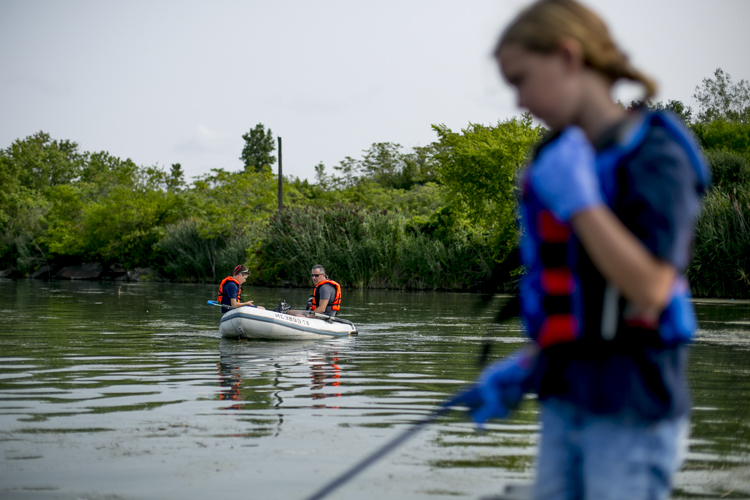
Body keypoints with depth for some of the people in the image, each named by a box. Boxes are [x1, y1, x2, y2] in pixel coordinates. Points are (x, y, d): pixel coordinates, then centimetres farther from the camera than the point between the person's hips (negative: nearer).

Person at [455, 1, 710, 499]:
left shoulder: (654, 155, -11)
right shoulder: (558, 159, 14)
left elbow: (649, 290, -21)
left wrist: (580, 202, -19)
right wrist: (524, 368, 11)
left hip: (632, 408, -8)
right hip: (565, 401, 8)